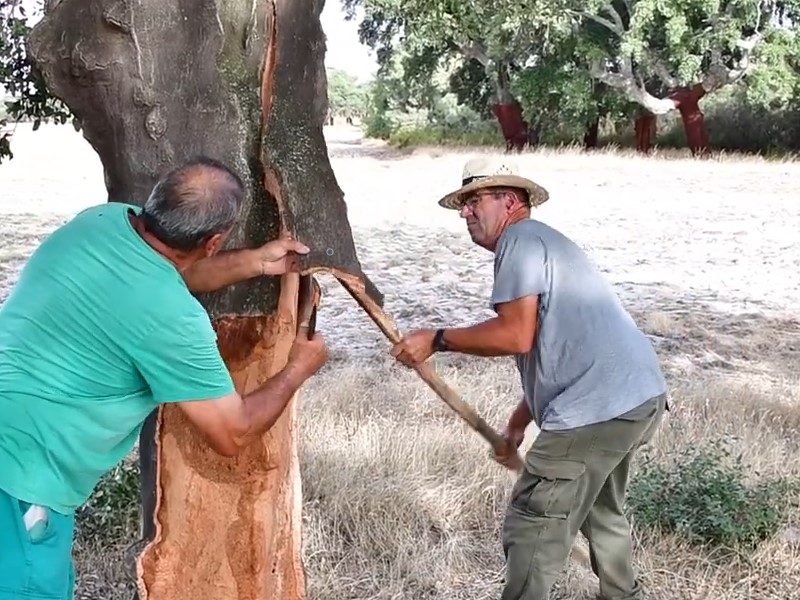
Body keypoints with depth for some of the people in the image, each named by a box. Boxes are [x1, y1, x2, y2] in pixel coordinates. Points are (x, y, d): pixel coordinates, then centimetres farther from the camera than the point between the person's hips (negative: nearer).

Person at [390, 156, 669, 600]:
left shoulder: (521, 240, -6)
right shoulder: (540, 242, 25)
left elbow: (515, 336, -20)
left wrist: (436, 340, -9)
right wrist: (516, 426, 26)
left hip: (601, 407, -11)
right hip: (640, 396, 11)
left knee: (531, 529, -3)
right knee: (599, 508, 31)